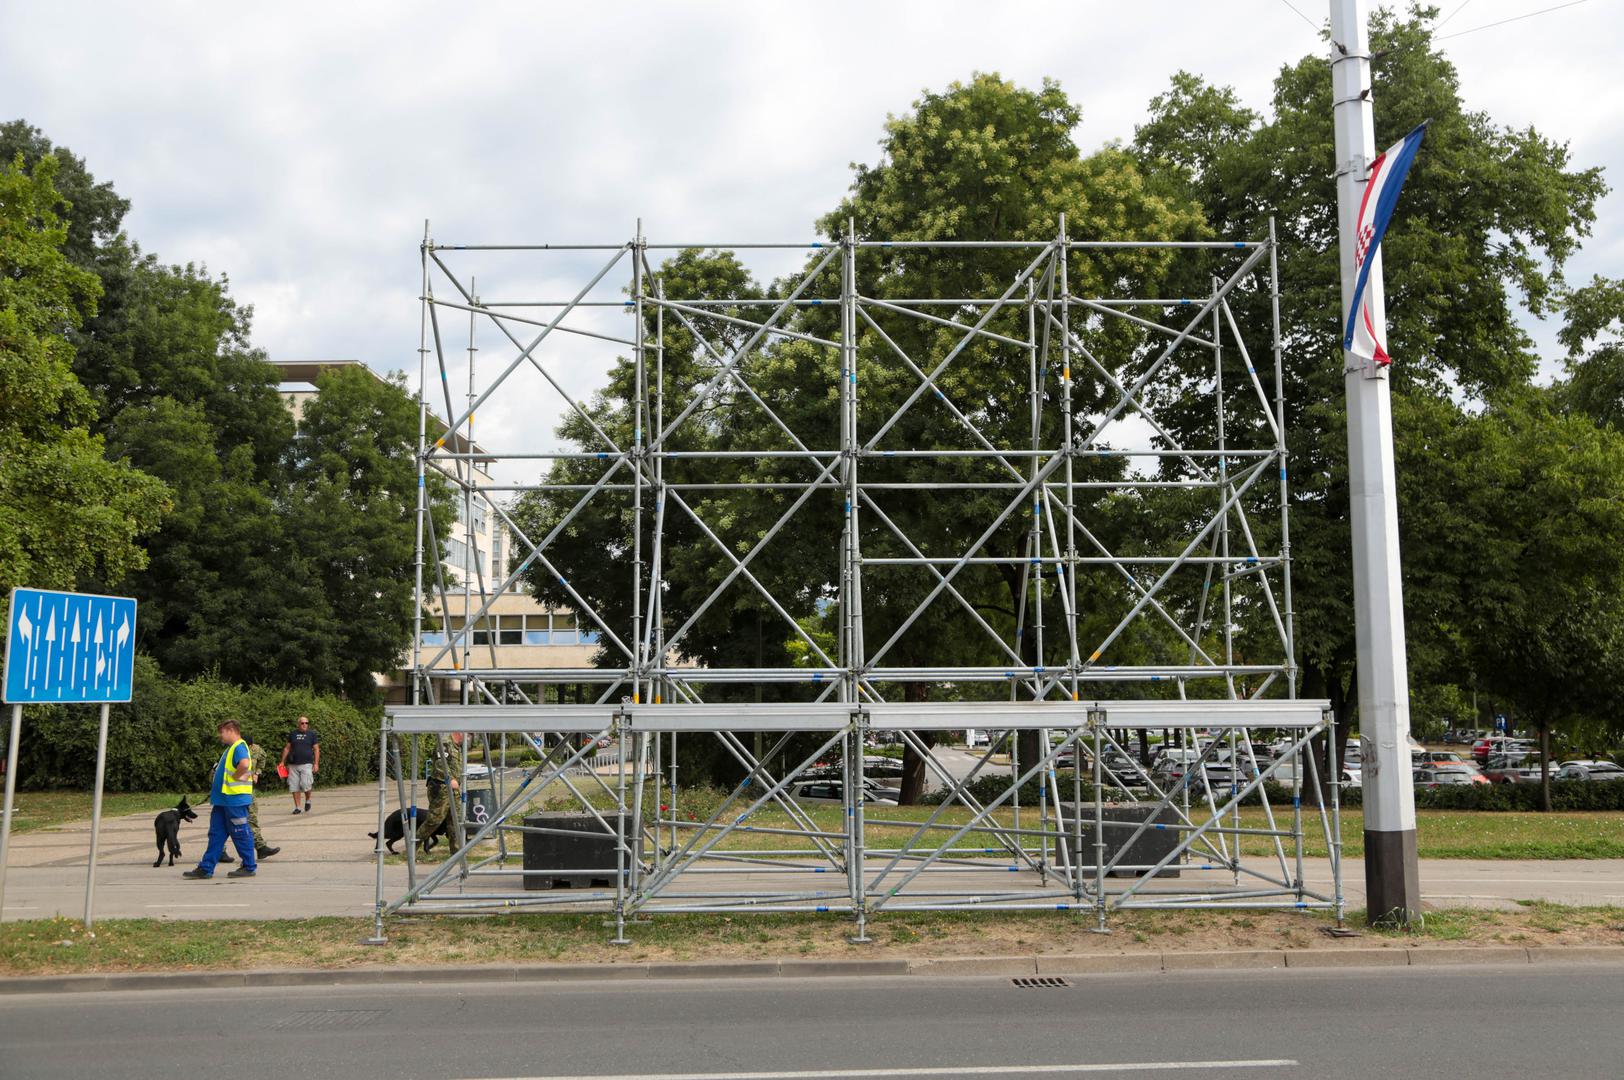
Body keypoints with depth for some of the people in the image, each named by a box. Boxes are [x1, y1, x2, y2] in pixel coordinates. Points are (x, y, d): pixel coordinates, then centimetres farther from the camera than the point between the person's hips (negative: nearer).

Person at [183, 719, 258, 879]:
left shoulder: (239, 747, -15)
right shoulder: (231, 748, 17)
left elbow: (245, 764, -35)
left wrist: (235, 777, -22)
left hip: (235, 800, -10)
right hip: (223, 800, 10)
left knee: (241, 834, -2)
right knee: (216, 834, 11)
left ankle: (249, 867, 7)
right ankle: (206, 869, 15)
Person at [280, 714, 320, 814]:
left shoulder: (312, 734, 6)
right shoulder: (292, 734, 12)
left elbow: (316, 749, 5)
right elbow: (287, 748, 16)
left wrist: (316, 763, -4)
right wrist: (283, 762, 11)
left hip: (306, 764, -3)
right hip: (293, 765, 3)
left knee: (306, 785, -14)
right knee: (294, 787, 1)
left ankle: (307, 801, 14)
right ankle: (297, 807, 9)